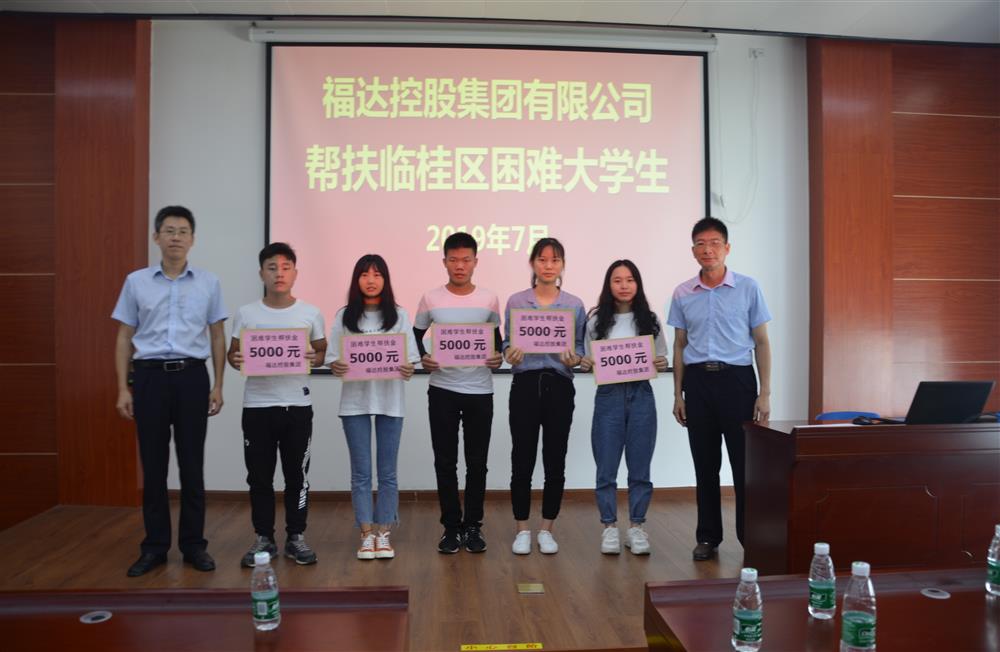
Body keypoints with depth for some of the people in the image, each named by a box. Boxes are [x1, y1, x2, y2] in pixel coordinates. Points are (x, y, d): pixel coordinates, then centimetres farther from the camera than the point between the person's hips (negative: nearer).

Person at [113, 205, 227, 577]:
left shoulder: (209, 282, 6)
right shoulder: (136, 281, 5)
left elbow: (217, 337, 8)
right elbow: (124, 338, 7)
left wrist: (218, 385, 2)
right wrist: (123, 388, 1)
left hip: (192, 377, 0)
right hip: (150, 377, 0)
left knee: (192, 465, 5)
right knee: (153, 465, 6)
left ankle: (193, 544, 16)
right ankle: (155, 546, 18)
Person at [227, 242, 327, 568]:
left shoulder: (310, 313, 1)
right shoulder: (246, 314, 2)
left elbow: (323, 351, 8)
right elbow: (233, 353, 9)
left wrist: (316, 359, -14)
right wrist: (236, 361, -13)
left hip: (297, 405, 0)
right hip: (257, 405, 1)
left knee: (297, 475, 6)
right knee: (259, 476, 7)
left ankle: (296, 537, 19)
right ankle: (263, 539, 20)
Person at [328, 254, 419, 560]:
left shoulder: (399, 316, 3)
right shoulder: (344, 316, 4)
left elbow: (411, 356, 0)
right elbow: (333, 357, 2)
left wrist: (408, 369, -21)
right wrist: (336, 367, -20)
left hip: (390, 400, 0)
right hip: (355, 400, 0)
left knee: (387, 471, 7)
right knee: (361, 472, 5)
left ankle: (383, 534, 18)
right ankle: (367, 534, 15)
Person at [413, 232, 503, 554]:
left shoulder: (489, 299, 1)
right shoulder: (430, 299, 0)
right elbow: (416, 336, 10)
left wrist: (499, 357, -8)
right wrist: (422, 358, -9)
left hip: (480, 390, 0)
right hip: (442, 390, 0)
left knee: (477, 462, 7)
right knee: (445, 462, 6)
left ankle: (473, 526, 21)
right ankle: (451, 527, 19)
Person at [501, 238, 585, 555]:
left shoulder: (575, 305, 6)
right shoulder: (516, 302, 3)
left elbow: (580, 348, 7)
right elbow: (506, 343, 5)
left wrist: (574, 358, -14)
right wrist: (510, 354, -16)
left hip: (560, 386, 1)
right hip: (525, 385, -1)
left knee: (555, 461, 7)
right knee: (522, 460, 3)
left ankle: (546, 529, 21)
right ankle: (522, 530, 18)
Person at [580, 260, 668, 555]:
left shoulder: (649, 320, 7)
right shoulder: (597, 319, 4)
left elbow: (662, 361, 11)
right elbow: (588, 360, 8)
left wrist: (661, 364, -11)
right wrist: (584, 364, -14)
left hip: (641, 395, 1)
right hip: (608, 396, -1)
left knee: (639, 467, 7)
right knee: (606, 468, 3)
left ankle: (636, 527, 21)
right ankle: (609, 527, 18)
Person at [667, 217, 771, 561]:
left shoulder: (748, 288, 0)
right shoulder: (682, 294, 6)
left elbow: (761, 342, 2)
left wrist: (765, 393, -4)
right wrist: (678, 394, 7)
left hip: (737, 378, -2)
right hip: (698, 381, 2)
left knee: (744, 463, 1)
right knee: (705, 465, 9)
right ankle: (708, 537, 20)